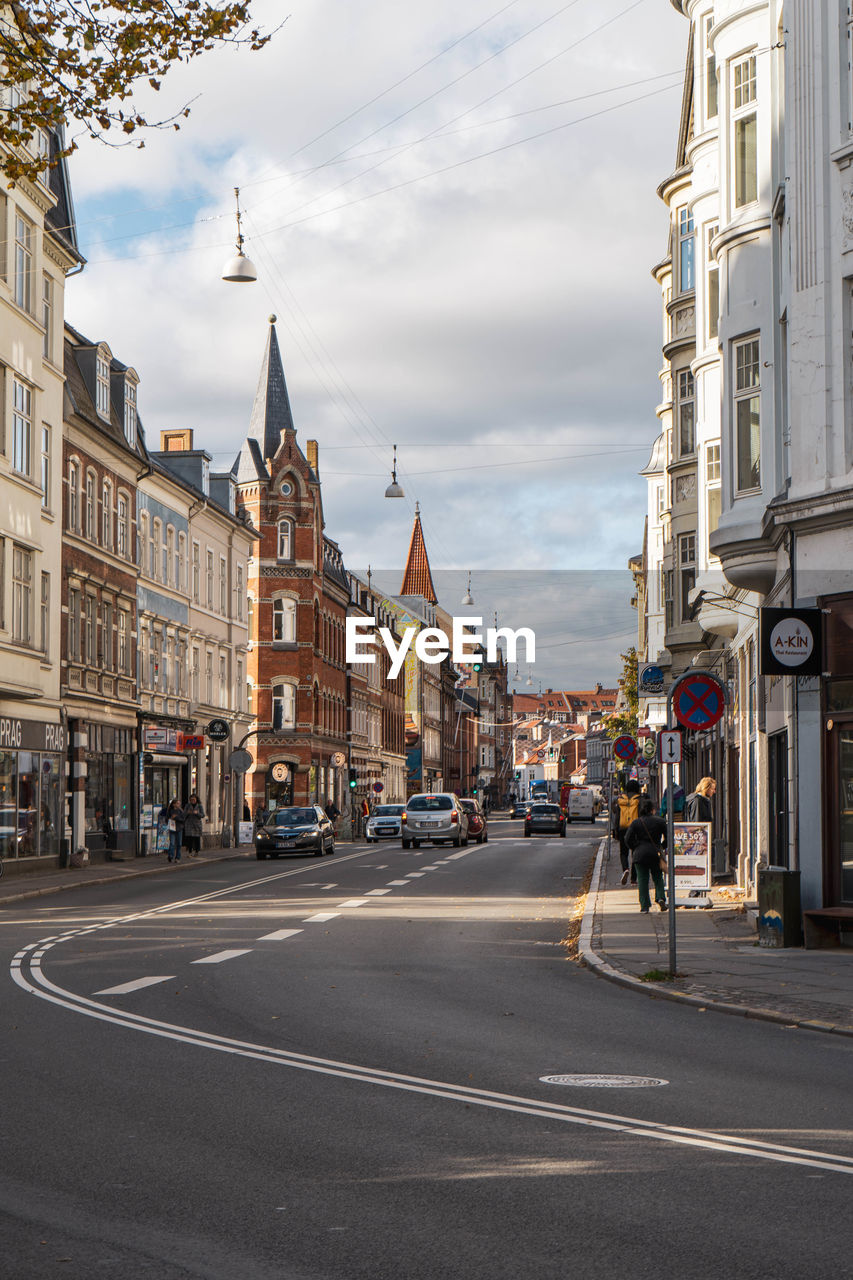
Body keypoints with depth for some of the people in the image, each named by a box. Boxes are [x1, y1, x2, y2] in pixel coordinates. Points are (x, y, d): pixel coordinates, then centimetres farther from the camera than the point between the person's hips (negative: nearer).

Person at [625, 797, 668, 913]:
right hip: (655, 854, 0)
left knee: (642, 880, 4)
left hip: (640, 854, 0)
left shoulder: (635, 822, 2)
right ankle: (660, 898, -6)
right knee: (658, 878, 17)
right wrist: (661, 846, 16)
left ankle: (645, 907, 1)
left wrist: (634, 848, 9)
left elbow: (628, 839, -3)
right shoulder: (660, 822, 1)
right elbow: (668, 837, 1)